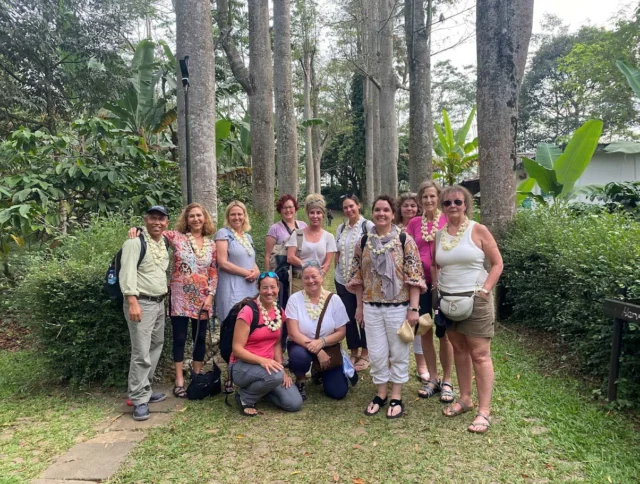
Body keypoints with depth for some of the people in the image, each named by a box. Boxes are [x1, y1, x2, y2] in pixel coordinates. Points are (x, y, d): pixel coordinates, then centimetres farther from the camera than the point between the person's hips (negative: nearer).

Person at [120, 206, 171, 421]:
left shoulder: (165, 244, 13)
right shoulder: (135, 242, -12)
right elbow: (127, 272, -20)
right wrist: (132, 301, -28)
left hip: (160, 303, 9)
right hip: (141, 302, -9)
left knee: (155, 348, 16)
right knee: (141, 353, -8)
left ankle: (144, 390, 28)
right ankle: (139, 400, 1)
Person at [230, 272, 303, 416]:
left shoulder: (279, 312, 3)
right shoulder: (248, 311, -18)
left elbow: (276, 344, 8)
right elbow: (237, 349, -18)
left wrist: (282, 369, -6)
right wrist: (261, 360, -32)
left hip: (268, 365, 6)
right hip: (242, 366, -6)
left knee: (294, 403, -8)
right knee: (275, 375, -37)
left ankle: (259, 388, 17)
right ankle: (245, 397, -6)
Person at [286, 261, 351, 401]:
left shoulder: (334, 300, -8)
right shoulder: (295, 299, -12)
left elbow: (341, 333, -7)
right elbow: (294, 334, -16)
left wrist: (322, 342, -25)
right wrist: (317, 351, -25)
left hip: (328, 348, 2)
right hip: (301, 346, -1)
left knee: (338, 392, -7)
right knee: (299, 356, -37)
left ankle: (320, 372, 27)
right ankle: (300, 381, -1)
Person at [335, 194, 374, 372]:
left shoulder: (368, 226, -8)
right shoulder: (340, 228, 9)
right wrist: (337, 269, 8)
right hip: (342, 280, 5)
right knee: (348, 317, 11)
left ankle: (365, 354, 20)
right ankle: (353, 353, 25)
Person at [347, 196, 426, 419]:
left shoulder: (405, 241, -6)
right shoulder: (363, 243, 4)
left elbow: (414, 276, -8)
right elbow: (358, 276, 9)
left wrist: (414, 308, -12)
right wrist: (359, 306, 9)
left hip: (398, 307, -3)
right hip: (371, 307, 3)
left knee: (398, 352, 9)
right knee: (376, 354, 11)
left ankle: (396, 397, 24)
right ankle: (381, 393, 29)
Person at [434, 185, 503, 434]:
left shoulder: (478, 230, -6)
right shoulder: (439, 234, 7)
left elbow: (497, 264, -5)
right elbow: (434, 266, 18)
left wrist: (484, 290, -14)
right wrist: (437, 288, 5)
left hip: (474, 299, -5)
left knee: (480, 355, -2)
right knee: (459, 350, 14)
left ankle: (484, 411, 5)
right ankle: (465, 398, 28)